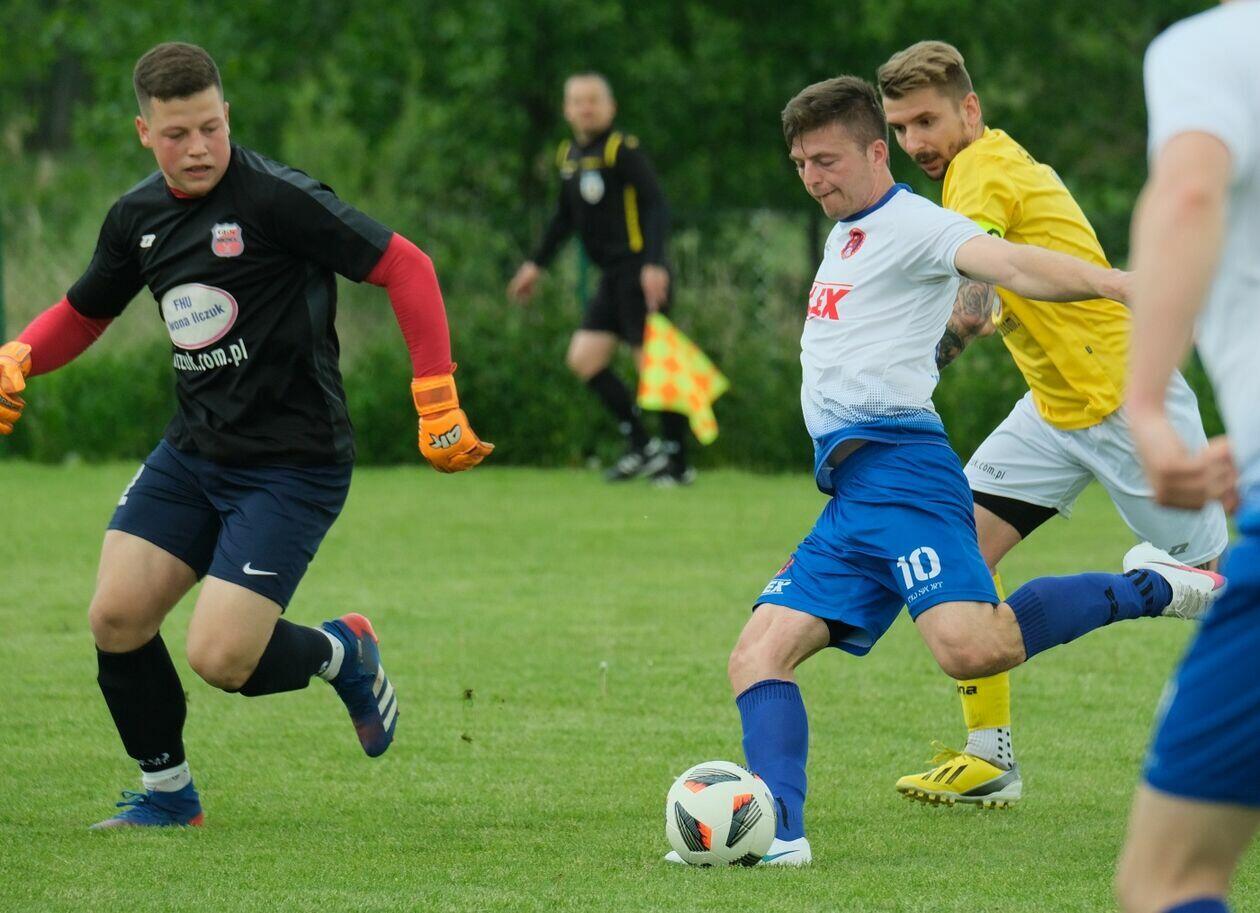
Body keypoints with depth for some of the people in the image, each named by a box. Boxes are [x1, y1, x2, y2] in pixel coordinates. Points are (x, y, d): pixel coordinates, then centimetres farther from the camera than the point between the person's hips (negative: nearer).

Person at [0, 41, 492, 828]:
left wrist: (437, 404, -19)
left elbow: (405, 267, -15)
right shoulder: (138, 216, 6)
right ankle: (167, 792, 18)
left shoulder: (276, 198, -17)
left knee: (219, 659, -16)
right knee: (116, 618, -5)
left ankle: (339, 652, 18)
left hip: (294, 462, -7)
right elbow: (84, 314, 22)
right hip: (192, 451, 7)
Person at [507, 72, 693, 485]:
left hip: (639, 273, -9)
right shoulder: (568, 156, 13)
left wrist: (654, 265, -27)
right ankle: (640, 445, 11)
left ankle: (677, 463, -2)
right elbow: (566, 217, 26)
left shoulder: (622, 150, -11)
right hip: (612, 277, 9)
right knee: (583, 358, 5)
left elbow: (656, 207, -17)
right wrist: (536, 264, 27)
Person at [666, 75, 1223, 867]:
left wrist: (1112, 283, -37)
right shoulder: (846, 234, 25)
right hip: (849, 497, 10)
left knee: (969, 647, -28)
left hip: (898, 469, -9)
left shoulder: (911, 223, -4)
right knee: (758, 656, -1)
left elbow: (1010, 264, -22)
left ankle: (1145, 590, -10)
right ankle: (778, 832, -11)